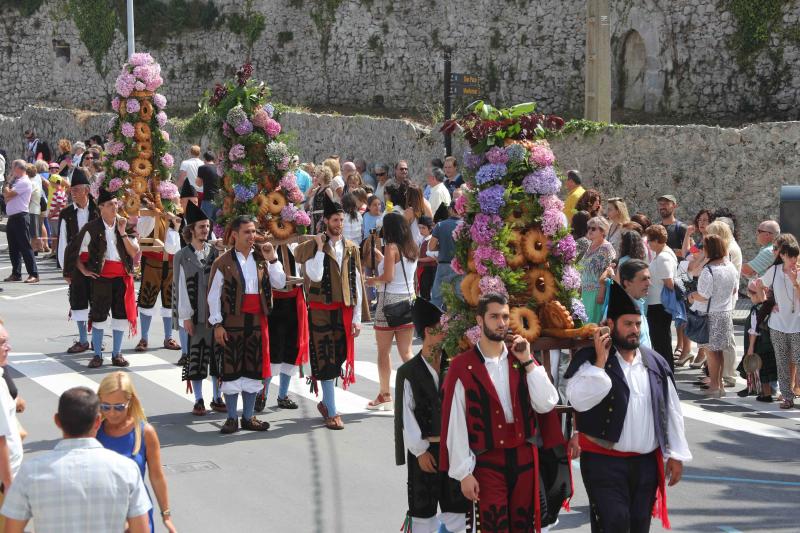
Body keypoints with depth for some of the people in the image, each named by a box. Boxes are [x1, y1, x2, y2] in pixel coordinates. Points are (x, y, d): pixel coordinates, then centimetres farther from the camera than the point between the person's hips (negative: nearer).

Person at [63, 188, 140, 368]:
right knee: (99, 316, 0)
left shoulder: (125, 226, 5)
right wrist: (84, 270, -4)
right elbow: (75, 251, 4)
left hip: (122, 277, 3)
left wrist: (122, 232, -11)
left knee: (121, 314, 5)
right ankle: (97, 355, 8)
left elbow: (134, 253, -4)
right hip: (100, 277, -3)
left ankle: (117, 354, 16)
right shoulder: (92, 228, -3)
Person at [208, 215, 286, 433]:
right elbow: (213, 295, -3)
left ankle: (248, 417, 19)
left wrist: (272, 259, -8)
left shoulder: (261, 259, 8)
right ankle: (231, 419, 11)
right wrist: (217, 324, -8)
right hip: (232, 323, -4)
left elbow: (280, 284, 3)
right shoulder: (223, 262, -4)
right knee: (231, 370, 1)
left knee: (253, 371, 9)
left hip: (257, 322, 4)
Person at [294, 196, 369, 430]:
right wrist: (320, 247, -14)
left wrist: (357, 317, 4)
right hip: (321, 311, -4)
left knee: (339, 358, 8)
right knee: (325, 360, -3)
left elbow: (357, 284, 8)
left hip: (344, 311, 4)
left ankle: (325, 402, 28)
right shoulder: (312, 247, -2)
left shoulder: (351, 249, 9)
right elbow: (315, 275, -18)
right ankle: (332, 413, 0)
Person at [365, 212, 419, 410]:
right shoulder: (412, 249, 9)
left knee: (384, 351, 6)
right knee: (406, 352, 8)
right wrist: (378, 255, 19)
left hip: (390, 300, -6)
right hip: (408, 300, 6)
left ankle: (385, 396, 11)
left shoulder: (391, 247, -11)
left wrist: (373, 280, 0)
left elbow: (388, 276, -18)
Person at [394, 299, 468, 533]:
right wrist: (420, 451, -8)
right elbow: (407, 417, -6)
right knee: (423, 505, 7)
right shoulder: (409, 372, -7)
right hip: (424, 449, -3)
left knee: (457, 505, 8)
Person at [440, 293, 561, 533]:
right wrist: (464, 472, -8)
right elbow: (455, 423, -7)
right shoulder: (463, 366, -7)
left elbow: (546, 404, -2)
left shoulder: (521, 359, 8)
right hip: (487, 461, -4)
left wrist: (528, 362, -8)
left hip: (524, 457, 4)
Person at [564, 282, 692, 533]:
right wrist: (601, 361, -20)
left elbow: (671, 411, 11)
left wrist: (676, 454, 8)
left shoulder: (655, 363, 8)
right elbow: (579, 400, -21)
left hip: (646, 462, 5)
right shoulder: (589, 359, -6)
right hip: (604, 461, -5)